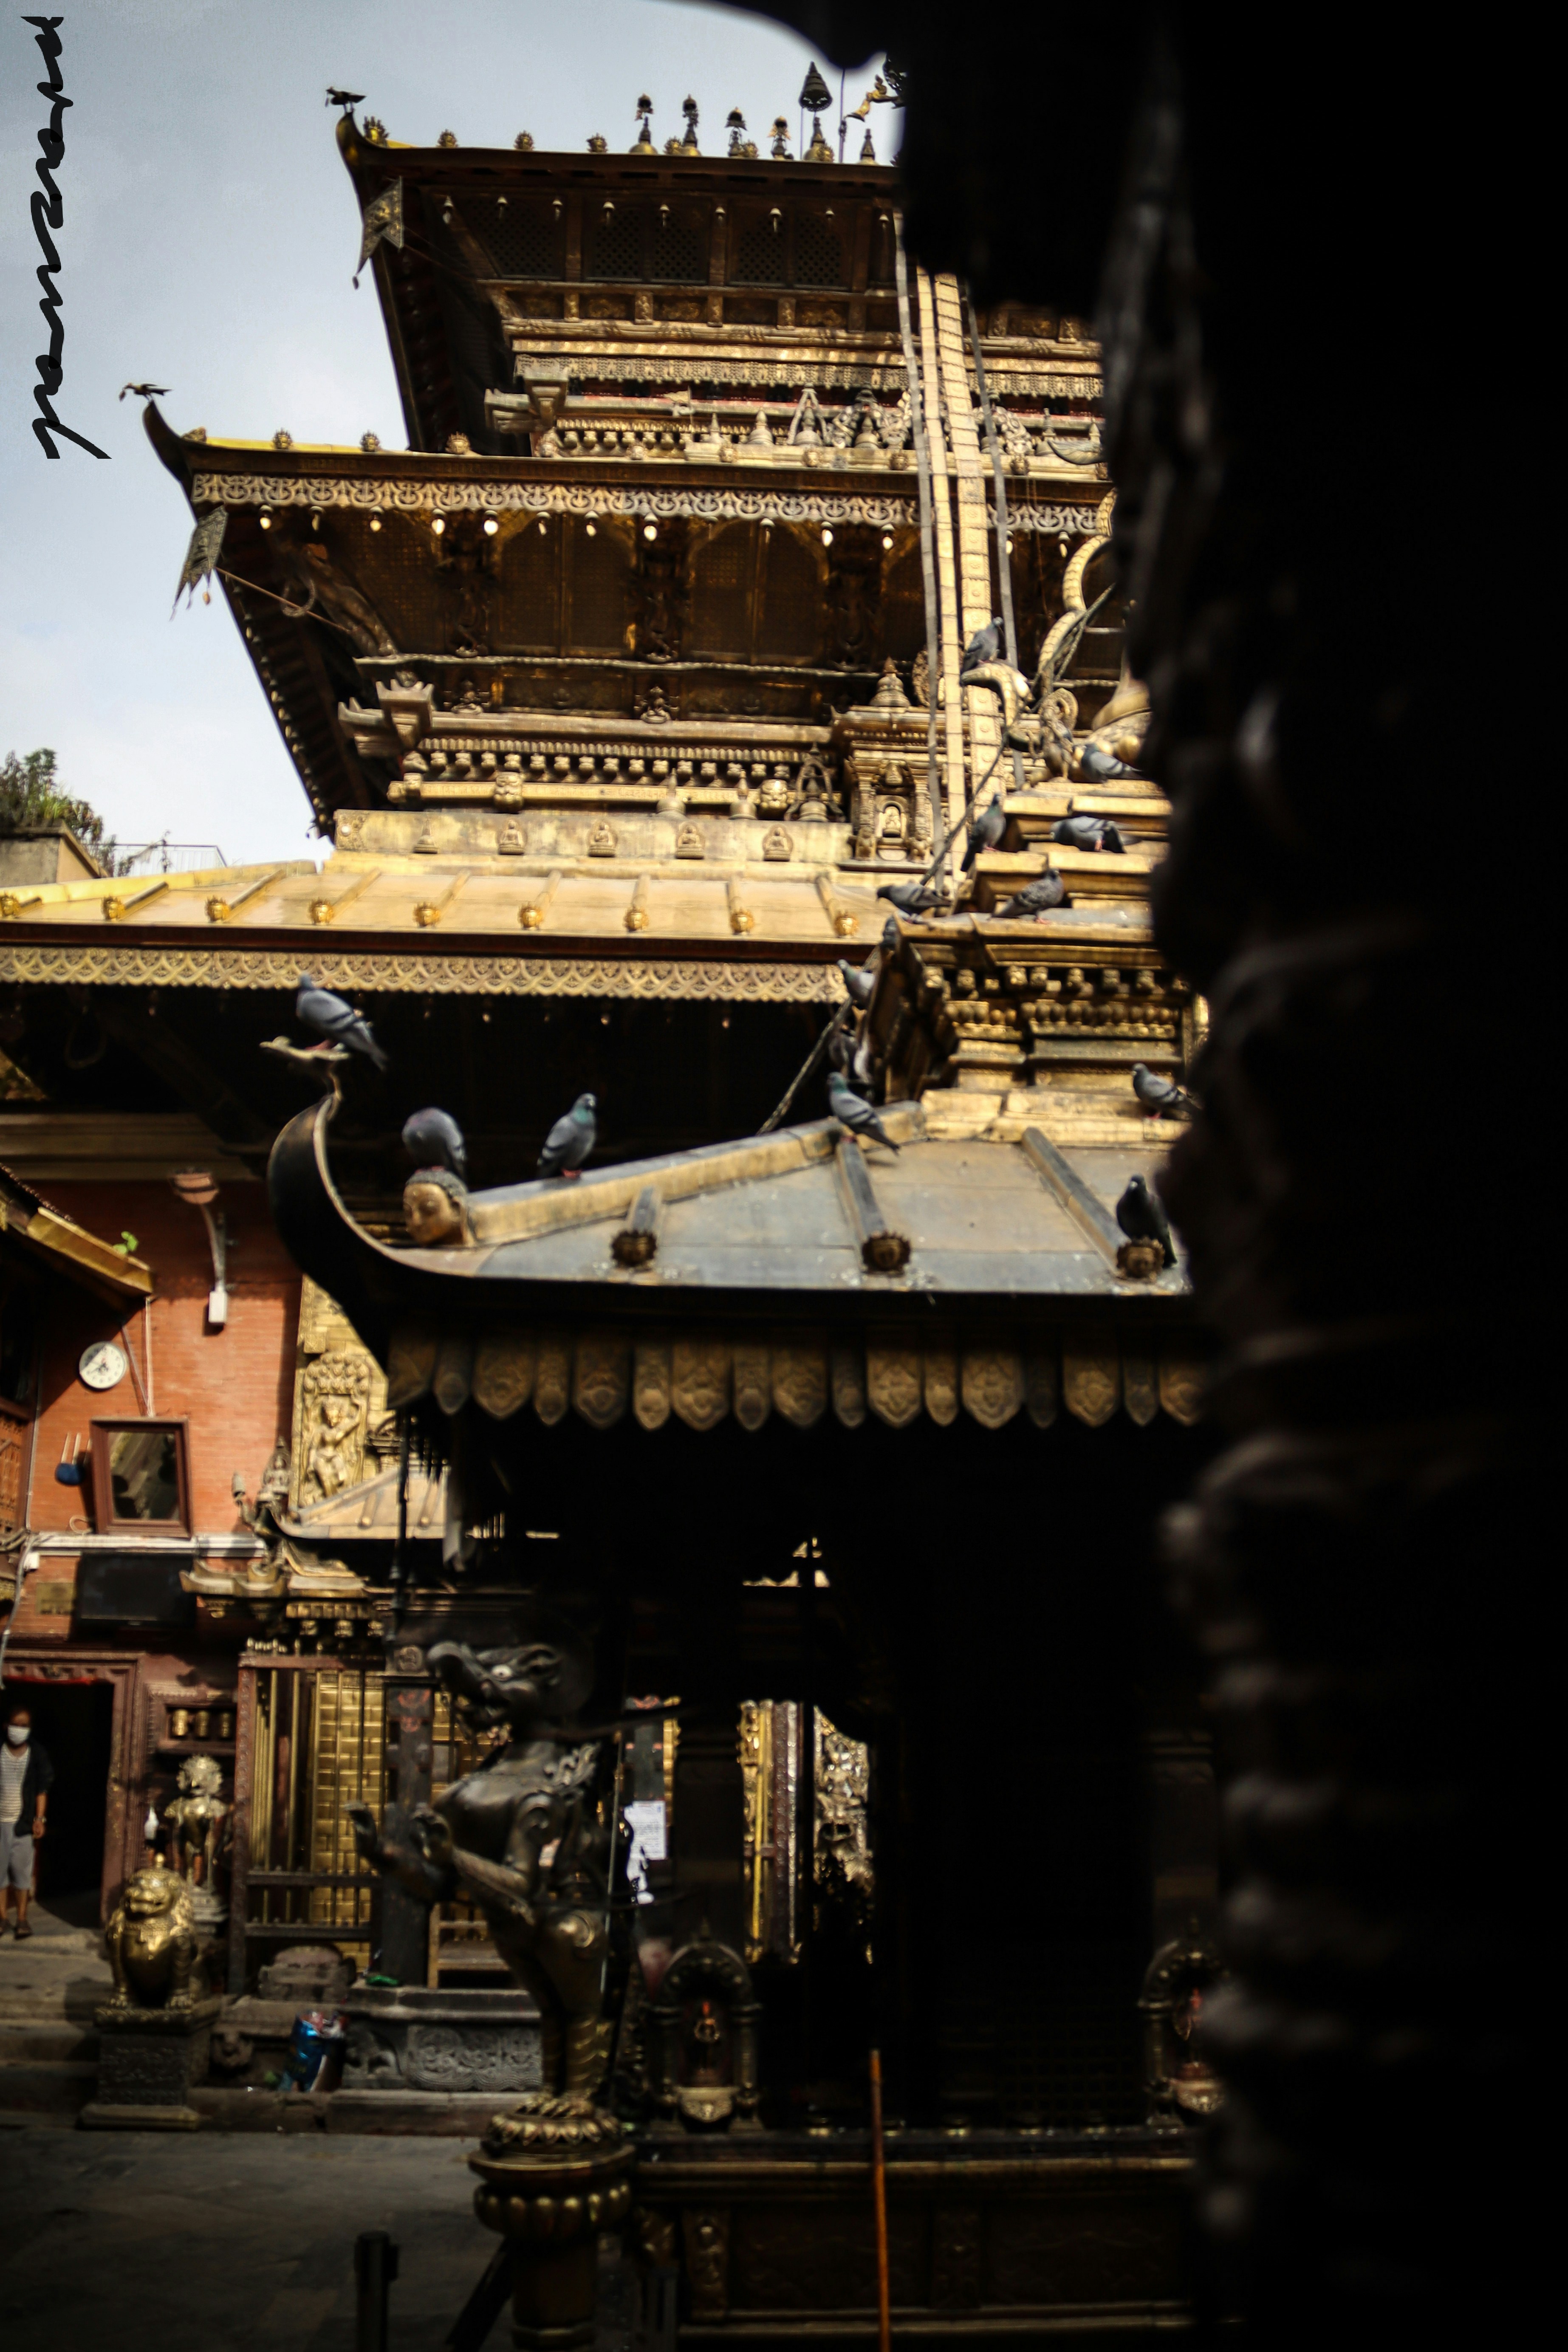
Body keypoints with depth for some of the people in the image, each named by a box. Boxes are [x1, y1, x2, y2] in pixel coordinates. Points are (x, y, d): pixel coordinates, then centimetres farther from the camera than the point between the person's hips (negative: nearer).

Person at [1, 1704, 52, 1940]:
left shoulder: (36, 1754, -3)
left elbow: (42, 1788, 1)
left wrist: (39, 1819, -4)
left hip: (23, 1823, -1)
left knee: (22, 1871, 3)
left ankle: (22, 1918, 10)